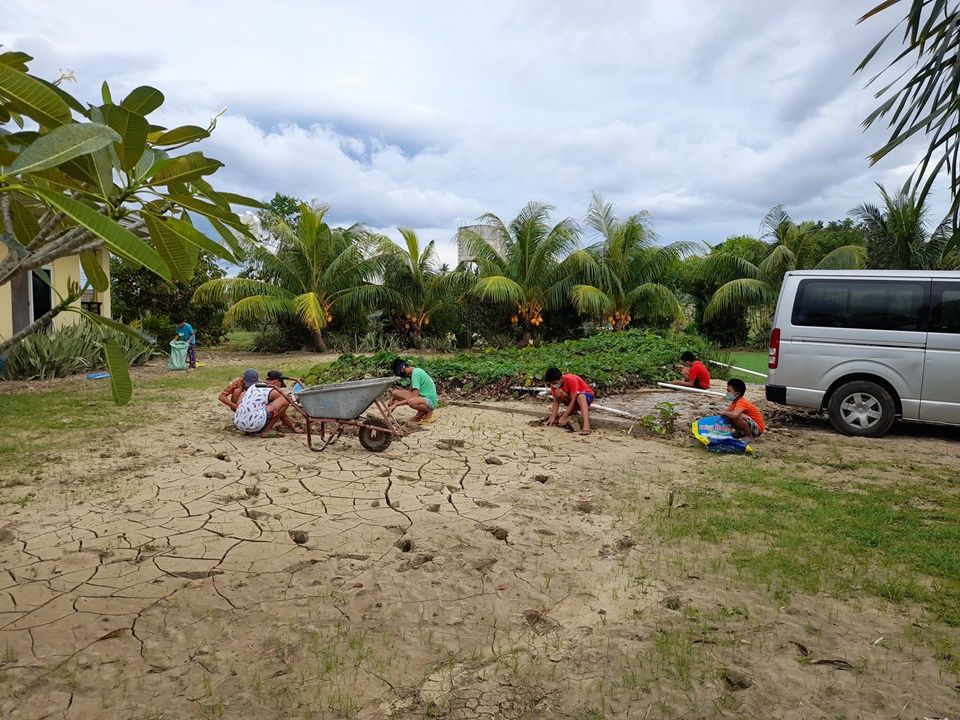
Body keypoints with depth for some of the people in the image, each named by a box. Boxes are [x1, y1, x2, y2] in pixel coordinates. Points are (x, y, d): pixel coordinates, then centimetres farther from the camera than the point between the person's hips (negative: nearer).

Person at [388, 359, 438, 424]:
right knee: (395, 393, 1)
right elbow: (410, 391, 18)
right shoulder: (416, 371, 9)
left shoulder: (415, 374, -20)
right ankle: (421, 412, 7)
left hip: (430, 400, -10)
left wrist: (396, 404, -20)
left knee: (411, 402, -41)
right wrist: (393, 398, 7)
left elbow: (414, 397, -25)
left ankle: (429, 412, -8)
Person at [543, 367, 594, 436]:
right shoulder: (554, 384, -13)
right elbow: (555, 401, -10)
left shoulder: (571, 380, -30)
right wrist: (552, 418, -23)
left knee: (580, 397, -43)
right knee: (558, 392, -26)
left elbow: (573, 400, -30)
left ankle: (586, 425, -57)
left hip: (586, 395, -5)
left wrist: (563, 417, -32)